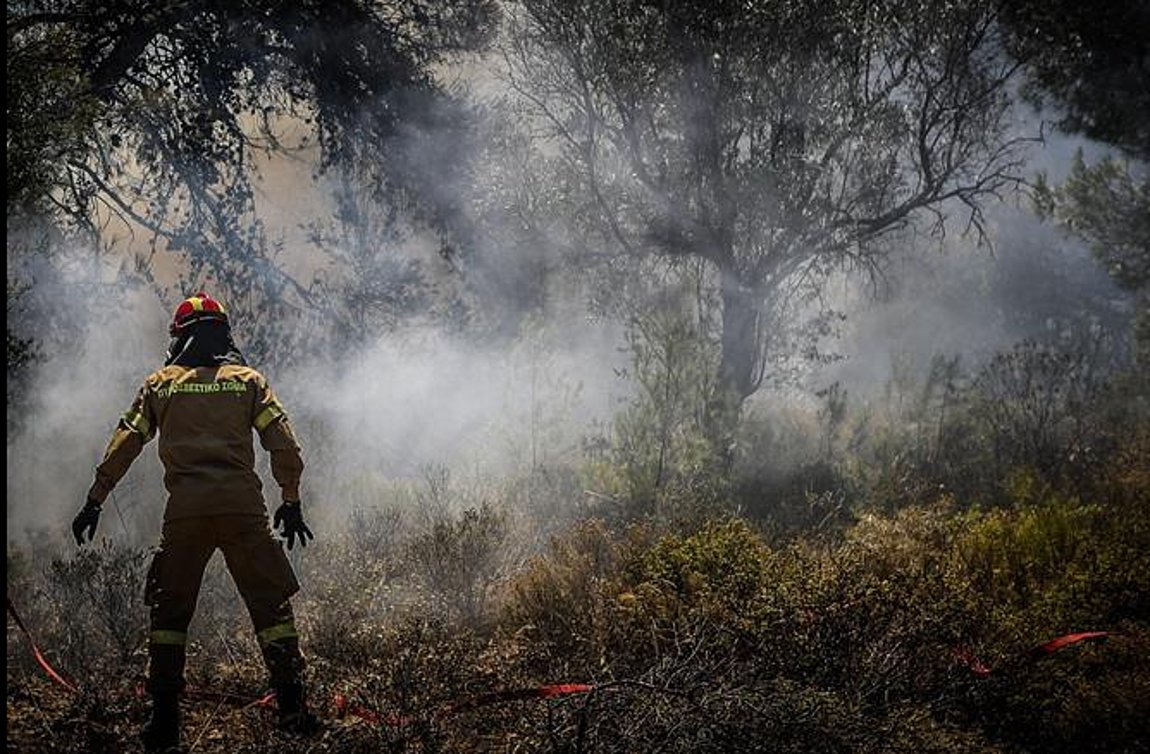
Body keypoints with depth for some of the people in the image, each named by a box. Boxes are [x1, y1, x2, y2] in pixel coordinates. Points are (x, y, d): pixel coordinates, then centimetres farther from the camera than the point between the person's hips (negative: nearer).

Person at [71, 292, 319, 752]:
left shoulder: (160, 384, 14)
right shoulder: (248, 380, 12)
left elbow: (124, 445, 10)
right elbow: (284, 444, 5)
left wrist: (94, 502, 14)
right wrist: (290, 502, 12)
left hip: (185, 508, 1)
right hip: (242, 503, 0)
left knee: (170, 610, 10)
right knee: (271, 605, 7)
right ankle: (292, 706, 1)